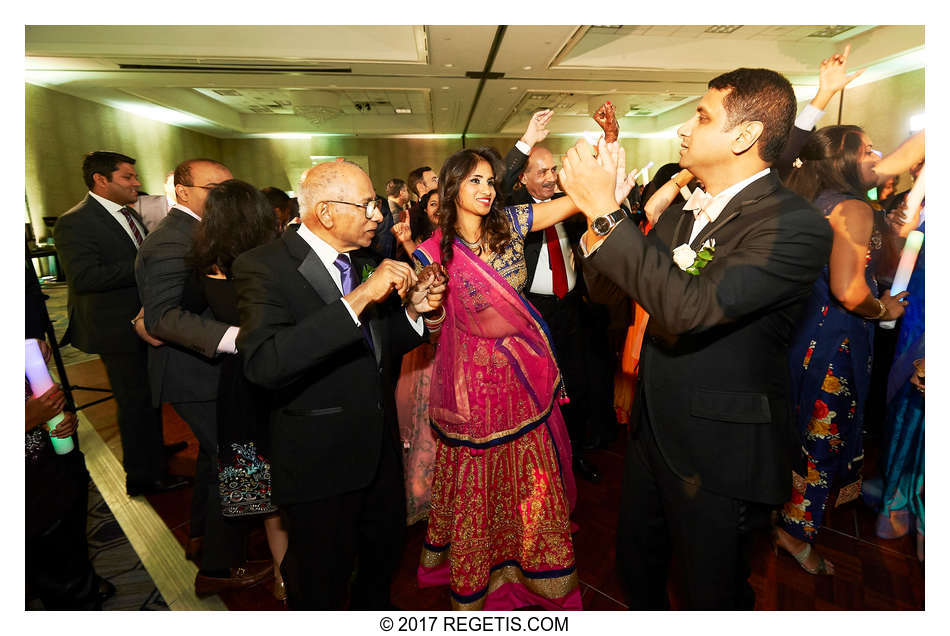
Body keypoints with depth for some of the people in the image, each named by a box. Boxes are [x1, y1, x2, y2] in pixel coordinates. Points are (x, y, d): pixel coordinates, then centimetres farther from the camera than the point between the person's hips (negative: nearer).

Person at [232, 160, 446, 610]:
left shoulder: (365, 261, 3)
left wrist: (412, 311, -8)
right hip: (320, 461, -7)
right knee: (321, 592, 16)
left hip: (380, 449, 7)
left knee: (386, 557, 28)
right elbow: (264, 364, -35)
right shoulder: (263, 266, -18)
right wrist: (360, 297, -36)